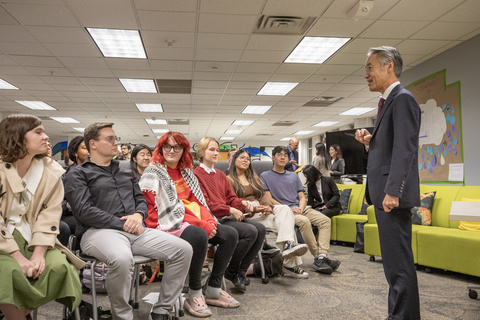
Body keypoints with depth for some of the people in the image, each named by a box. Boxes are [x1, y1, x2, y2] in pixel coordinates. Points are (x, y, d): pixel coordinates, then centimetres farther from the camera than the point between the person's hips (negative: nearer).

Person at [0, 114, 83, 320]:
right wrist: (19, 257, -23)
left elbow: (49, 216, -5)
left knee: (59, 267, -23)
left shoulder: (51, 172, -1)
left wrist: (39, 252, -19)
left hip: (32, 238, 3)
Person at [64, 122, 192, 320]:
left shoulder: (126, 172, 25)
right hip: (99, 230, -6)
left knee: (183, 249, -14)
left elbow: (140, 199, 21)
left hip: (134, 229, 6)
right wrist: (123, 224, -12)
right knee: (122, 258, -41)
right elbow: (84, 210, -9)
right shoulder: (78, 174, 5)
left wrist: (138, 215, -4)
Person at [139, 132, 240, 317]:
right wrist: (201, 224, -20)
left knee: (230, 234, -10)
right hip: (166, 225, -7)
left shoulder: (186, 172, 16)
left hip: (196, 223, 8)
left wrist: (209, 221, -9)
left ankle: (213, 290, -2)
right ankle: (194, 294, -18)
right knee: (199, 235, -36)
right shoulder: (153, 174, -6)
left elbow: (198, 201, 13)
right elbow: (168, 210, -14)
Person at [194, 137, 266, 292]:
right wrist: (230, 210, -18)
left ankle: (241, 271, -4)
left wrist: (242, 203, -4)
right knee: (250, 231, -25)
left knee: (260, 229, -12)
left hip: (228, 217, 8)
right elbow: (204, 204, -13)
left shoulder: (220, 175, 23)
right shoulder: (196, 174, -4)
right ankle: (231, 271, -4)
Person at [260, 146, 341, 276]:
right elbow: (268, 199, -3)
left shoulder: (294, 176, 25)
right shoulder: (265, 176, 8)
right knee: (304, 221, -34)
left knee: (325, 220, -16)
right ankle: (317, 256, -24)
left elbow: (302, 197, 18)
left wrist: (300, 208, -6)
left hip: (299, 209, 6)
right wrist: (288, 209, -15)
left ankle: (322, 257, -27)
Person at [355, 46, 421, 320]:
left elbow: (405, 148, -19)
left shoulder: (402, 99, -10)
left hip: (393, 194, -10)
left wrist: (392, 191, -23)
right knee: (394, 260, 15)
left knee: (399, 262, -4)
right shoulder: (389, 101, 19)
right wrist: (370, 140, 4)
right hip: (383, 192, 10)